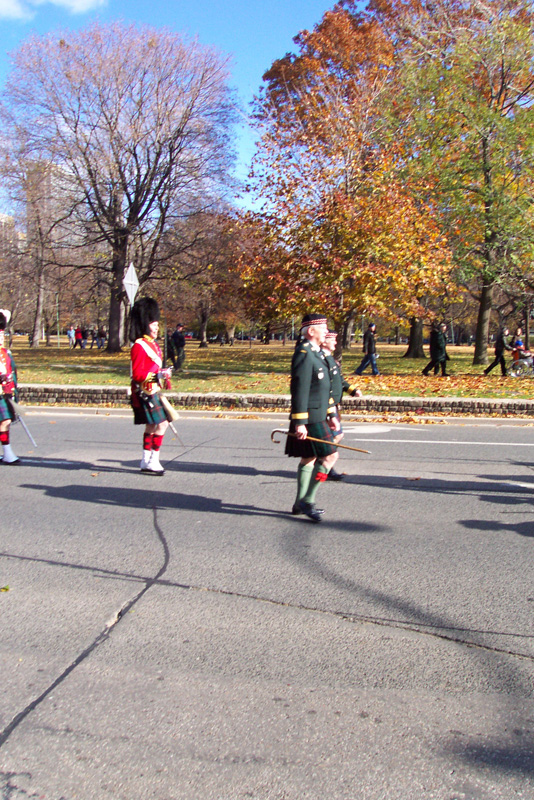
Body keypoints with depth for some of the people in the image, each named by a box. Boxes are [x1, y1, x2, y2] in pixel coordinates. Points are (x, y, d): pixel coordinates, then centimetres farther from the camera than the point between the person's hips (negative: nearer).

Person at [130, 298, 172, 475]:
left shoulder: (153, 345, 15)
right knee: (161, 424, -12)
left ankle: (146, 461, 22)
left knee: (151, 426, 13)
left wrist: (163, 380, 20)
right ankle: (153, 462, -7)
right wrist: (159, 375, -27)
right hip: (145, 392, -10)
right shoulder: (139, 346, -14)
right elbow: (137, 374, -19)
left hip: (153, 392, 10)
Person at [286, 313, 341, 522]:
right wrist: (300, 423, -23)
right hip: (310, 418, -10)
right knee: (329, 455, -10)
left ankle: (301, 504, 21)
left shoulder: (316, 353, 16)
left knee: (309, 459, 13)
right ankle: (307, 501, -4)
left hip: (318, 415, 10)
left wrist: (331, 414, 21)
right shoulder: (304, 354, -17)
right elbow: (299, 391, -21)